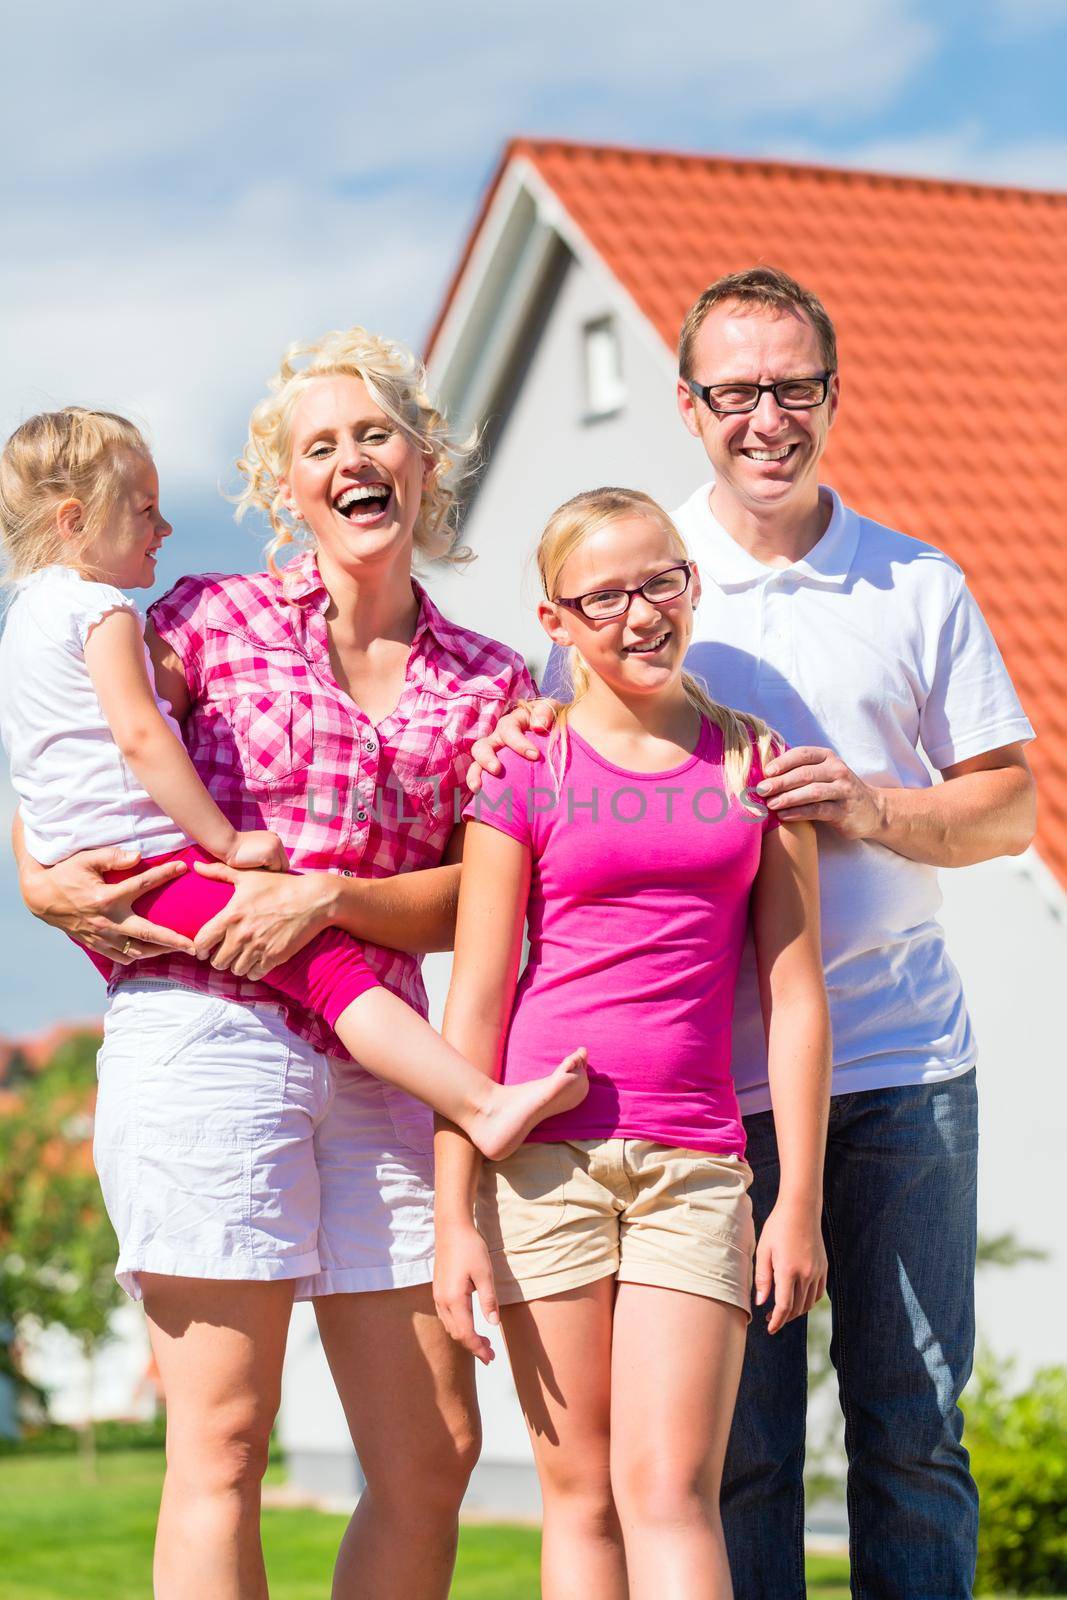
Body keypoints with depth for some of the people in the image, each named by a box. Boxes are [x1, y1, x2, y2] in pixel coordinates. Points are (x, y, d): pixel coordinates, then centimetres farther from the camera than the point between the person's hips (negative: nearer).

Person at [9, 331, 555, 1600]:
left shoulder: (486, 683, 13)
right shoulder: (214, 621, 6)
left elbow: (469, 904, 5)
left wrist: (330, 896, -12)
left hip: (374, 1061, 4)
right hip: (203, 1032, -4)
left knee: (433, 1454, 3)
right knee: (222, 1444, -7)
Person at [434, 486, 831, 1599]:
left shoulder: (754, 763, 8)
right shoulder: (525, 776, 3)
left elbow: (795, 994, 7)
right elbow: (474, 1006, 2)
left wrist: (800, 1201, 2)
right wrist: (455, 1216, -3)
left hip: (693, 1162, 0)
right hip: (544, 1149, 0)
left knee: (670, 1489, -9)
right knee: (580, 1493, 3)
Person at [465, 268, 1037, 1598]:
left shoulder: (917, 587, 9)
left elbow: (1008, 808, 9)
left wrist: (872, 808, -10)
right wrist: (516, 762, -13)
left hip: (899, 1060, 1)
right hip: (711, 1076, -1)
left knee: (914, 1429, 4)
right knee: (738, 1439, 0)